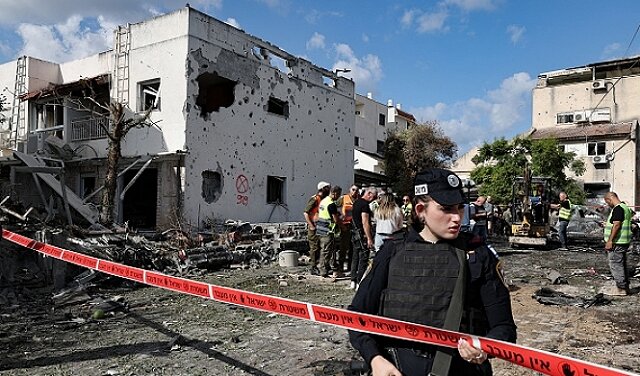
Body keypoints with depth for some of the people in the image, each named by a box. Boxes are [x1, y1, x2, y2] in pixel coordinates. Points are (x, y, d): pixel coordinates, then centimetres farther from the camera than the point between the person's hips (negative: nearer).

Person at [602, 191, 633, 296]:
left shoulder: (618, 208, -17)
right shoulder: (625, 207, 16)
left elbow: (617, 225, -24)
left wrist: (610, 241, -23)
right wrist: (608, 224, 28)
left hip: (617, 242, -11)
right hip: (623, 242, 11)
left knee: (615, 265, -5)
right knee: (621, 264, 16)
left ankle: (621, 289, 0)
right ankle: (625, 287, 24)